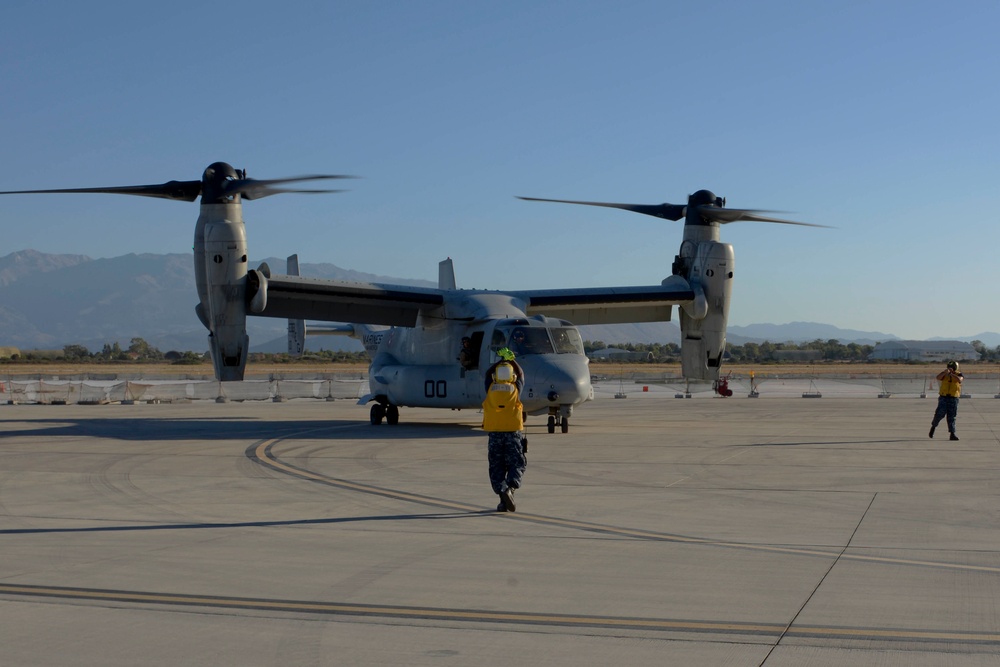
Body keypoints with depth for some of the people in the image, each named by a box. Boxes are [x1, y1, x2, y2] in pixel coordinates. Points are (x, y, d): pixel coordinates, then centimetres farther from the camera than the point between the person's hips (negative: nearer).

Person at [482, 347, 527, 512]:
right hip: (513, 431, -1)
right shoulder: (516, 388, 1)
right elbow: (521, 374, 21)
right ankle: (510, 488, -21)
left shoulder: (491, 389, 2)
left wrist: (501, 361, 32)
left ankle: (503, 497, -3)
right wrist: (511, 361, 33)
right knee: (517, 464, 6)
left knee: (497, 467, 6)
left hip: (494, 432, 1)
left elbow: (488, 373, 22)